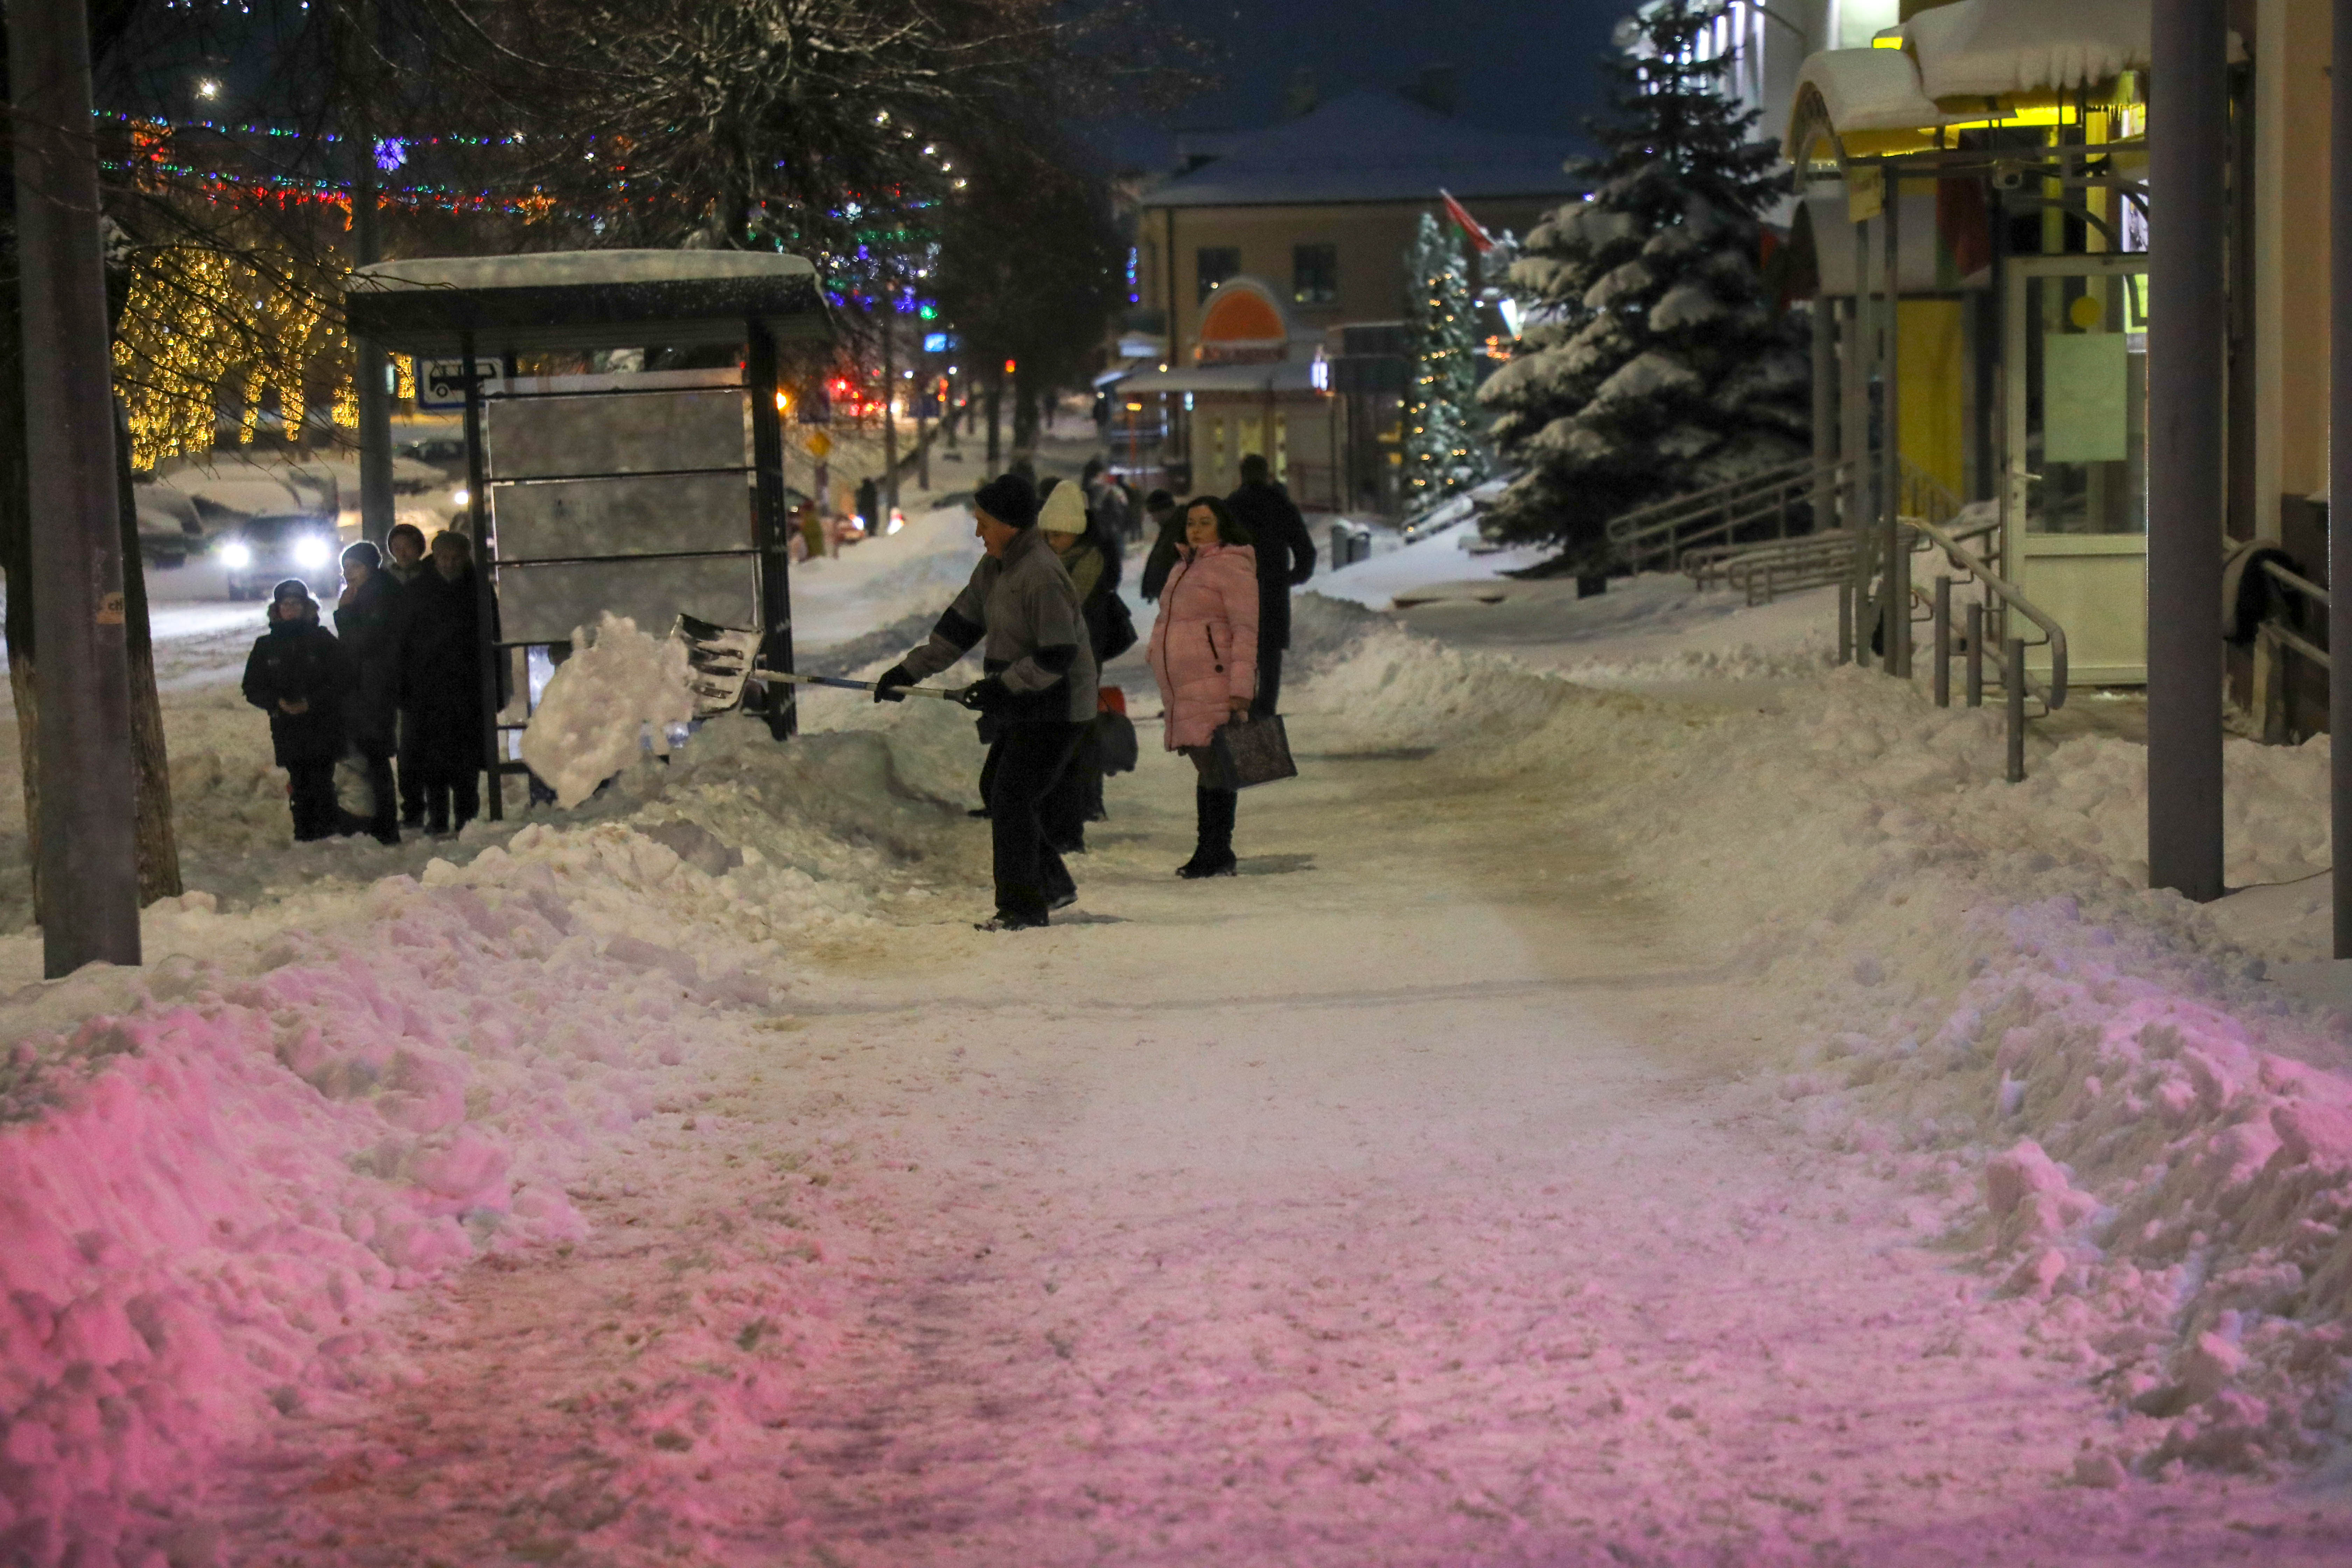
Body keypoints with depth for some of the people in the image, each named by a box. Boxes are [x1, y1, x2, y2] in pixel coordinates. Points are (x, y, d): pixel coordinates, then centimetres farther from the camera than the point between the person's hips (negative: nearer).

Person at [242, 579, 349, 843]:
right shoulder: (267, 646, 8)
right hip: (287, 730, 2)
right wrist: (278, 703, -12)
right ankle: (304, 833, 11)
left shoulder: (322, 640, 1)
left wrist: (311, 702, -16)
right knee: (299, 785, 3)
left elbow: (341, 680, -2)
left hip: (323, 729, -2)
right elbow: (253, 688, 8)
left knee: (322, 781, -5)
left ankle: (327, 829, 6)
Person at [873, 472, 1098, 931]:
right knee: (997, 788, 15)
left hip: (1056, 710, -10)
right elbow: (960, 626, 15)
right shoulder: (995, 567, 8)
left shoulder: (1041, 575, -23)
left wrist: (1003, 685, -27)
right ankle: (1053, 884, 26)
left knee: (1012, 797, -10)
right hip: (1022, 710, 10)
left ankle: (1022, 906, -1)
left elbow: (1058, 655, -25)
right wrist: (909, 670, 11)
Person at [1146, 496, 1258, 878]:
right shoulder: (1183, 568, 20)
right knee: (1205, 770, 11)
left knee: (1215, 770, -8)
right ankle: (1208, 853, 15)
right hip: (1184, 689, 9)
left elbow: (1246, 630, -13)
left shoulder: (1232, 566, -7)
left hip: (1216, 686, -9)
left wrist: (1240, 690, -20)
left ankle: (1218, 854, -5)